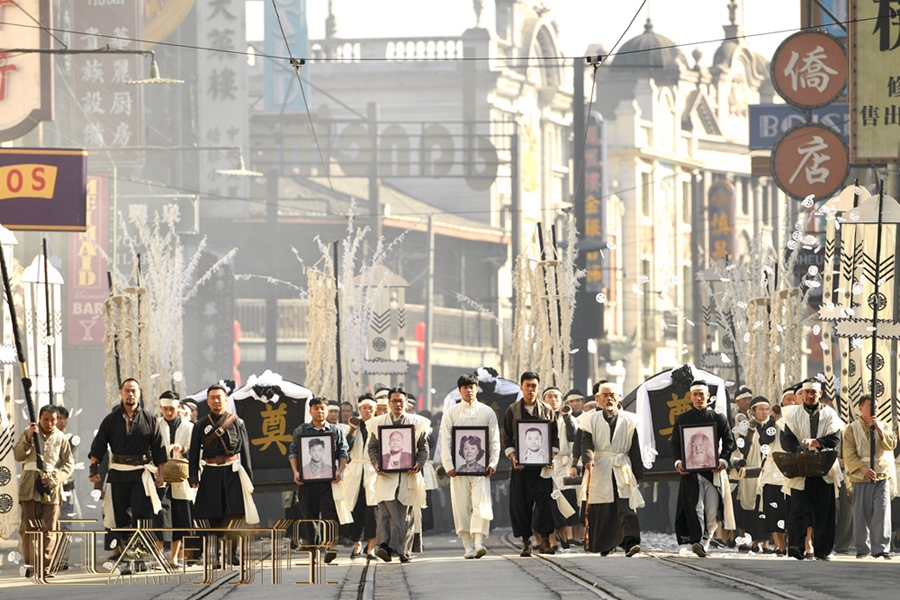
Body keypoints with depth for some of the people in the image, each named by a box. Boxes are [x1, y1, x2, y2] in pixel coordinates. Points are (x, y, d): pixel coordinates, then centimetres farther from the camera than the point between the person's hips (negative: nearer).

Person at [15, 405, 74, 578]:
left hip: (52, 487, 0)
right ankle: (31, 565, -2)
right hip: (30, 486, 0)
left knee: (49, 531, -2)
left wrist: (53, 479, -9)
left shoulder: (61, 438, 6)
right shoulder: (28, 433, 7)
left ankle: (44, 567, 2)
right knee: (29, 528, -4)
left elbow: (69, 464, 4)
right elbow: (18, 455, -2)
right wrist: (28, 438, -16)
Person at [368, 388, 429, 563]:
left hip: (408, 475, 1)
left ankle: (403, 551, 4)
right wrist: (376, 464, -6)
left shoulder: (417, 423, 10)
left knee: (405, 514, 1)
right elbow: (372, 447, 12)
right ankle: (385, 545, -21)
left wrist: (418, 464, -8)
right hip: (386, 475, -1)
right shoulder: (378, 423, 11)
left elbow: (423, 448, 10)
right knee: (386, 511, -14)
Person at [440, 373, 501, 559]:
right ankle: (467, 546, 6)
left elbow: (495, 440, 8)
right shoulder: (451, 413, 9)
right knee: (462, 508, 0)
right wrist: (448, 466, -7)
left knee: (482, 505, -14)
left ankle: (479, 543, -23)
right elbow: (445, 442, 4)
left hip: (481, 466, -1)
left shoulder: (487, 412, 9)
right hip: (459, 467, 1)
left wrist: (492, 463, -4)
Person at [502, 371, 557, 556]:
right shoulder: (513, 410, 8)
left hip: (542, 464, 0)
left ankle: (544, 540, -8)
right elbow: (506, 437, 7)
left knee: (544, 499, -11)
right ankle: (526, 541, 4)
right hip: (520, 464, 0)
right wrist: (513, 456, -8)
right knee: (520, 502, -2)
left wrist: (551, 456, -6)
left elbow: (555, 437, 9)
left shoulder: (547, 410, 10)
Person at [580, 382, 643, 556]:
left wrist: (637, 473, 7)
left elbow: (635, 448, 10)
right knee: (601, 509, 2)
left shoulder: (629, 420, 10)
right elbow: (586, 443, -1)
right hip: (600, 469, 1)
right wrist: (588, 459, -22)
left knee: (626, 507, -14)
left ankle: (631, 542, -26)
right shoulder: (593, 420, 10)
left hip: (623, 469, -1)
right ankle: (604, 544, 15)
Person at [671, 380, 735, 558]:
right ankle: (697, 541, -21)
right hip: (690, 471, -1)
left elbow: (729, 441, 8)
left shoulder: (718, 418, 11)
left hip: (713, 470, 1)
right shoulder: (682, 419, 13)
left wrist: (723, 460, -9)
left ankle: (705, 540, 10)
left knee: (712, 510, -1)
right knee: (694, 507, -14)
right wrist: (678, 461, -7)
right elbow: (675, 443, 11)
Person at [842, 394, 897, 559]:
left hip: (882, 476, 1)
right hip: (861, 477, -1)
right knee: (862, 514, 2)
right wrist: (862, 468, -16)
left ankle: (881, 549, -11)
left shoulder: (883, 426, 12)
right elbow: (849, 454, -3)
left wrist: (878, 429, -10)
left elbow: (891, 445, 0)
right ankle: (862, 549, 10)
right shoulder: (852, 429, 4)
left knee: (882, 513, -9)